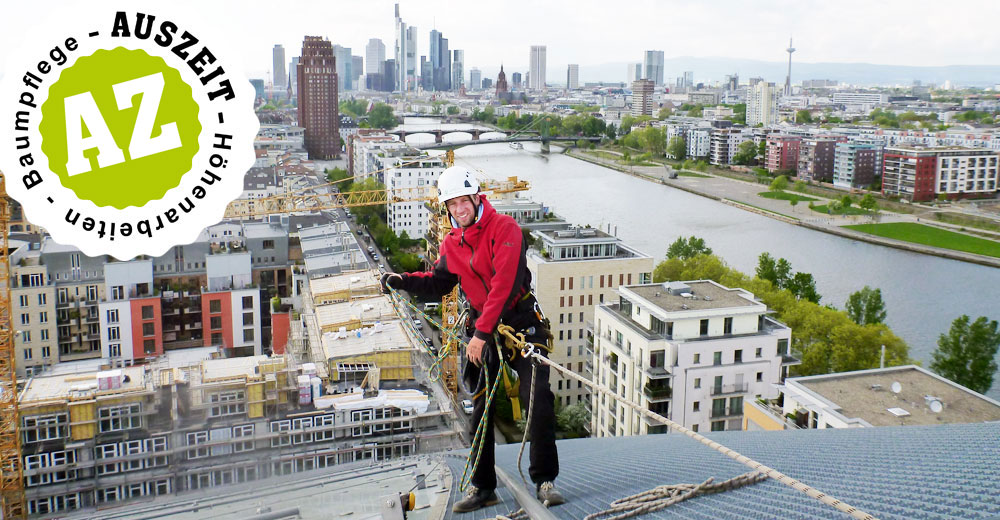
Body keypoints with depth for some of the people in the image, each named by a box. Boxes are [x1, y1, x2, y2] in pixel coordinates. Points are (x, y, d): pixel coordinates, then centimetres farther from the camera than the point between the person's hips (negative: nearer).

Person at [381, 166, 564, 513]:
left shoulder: (504, 228, -14)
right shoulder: (451, 244, 7)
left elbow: (503, 283, -22)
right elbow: (439, 283, 18)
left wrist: (482, 332, -26)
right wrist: (402, 281, 1)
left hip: (521, 322, -5)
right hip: (482, 328, 5)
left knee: (538, 399, -11)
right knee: (481, 409, 6)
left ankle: (544, 480, 1)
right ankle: (482, 487, 16)